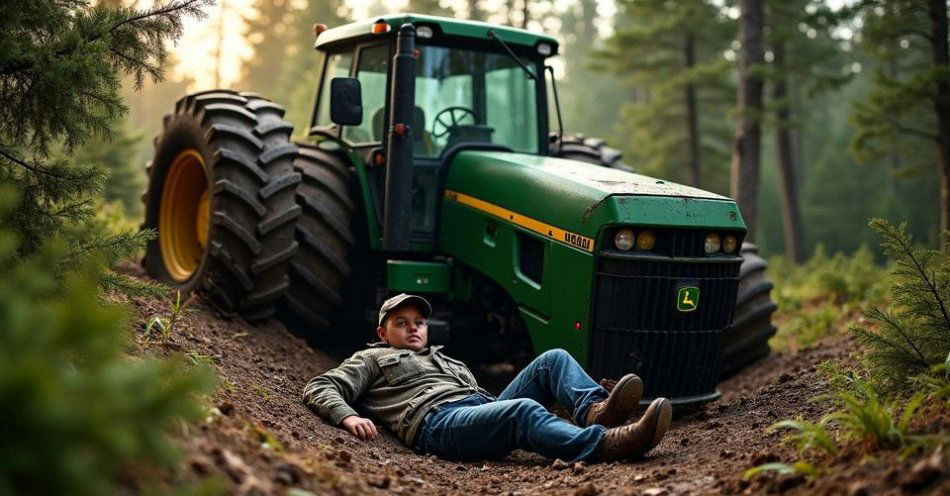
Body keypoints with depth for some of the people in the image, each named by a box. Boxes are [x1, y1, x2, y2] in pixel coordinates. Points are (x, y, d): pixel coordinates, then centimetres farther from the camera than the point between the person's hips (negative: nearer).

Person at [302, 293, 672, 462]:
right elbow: (319, 388, 13)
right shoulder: (371, 359, 26)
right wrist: (348, 417, -10)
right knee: (524, 410, -35)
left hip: (482, 408, 7)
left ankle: (593, 410, -38)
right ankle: (603, 443, -55)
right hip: (435, 421, -7)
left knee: (554, 359, -10)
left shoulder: (449, 362, 42)